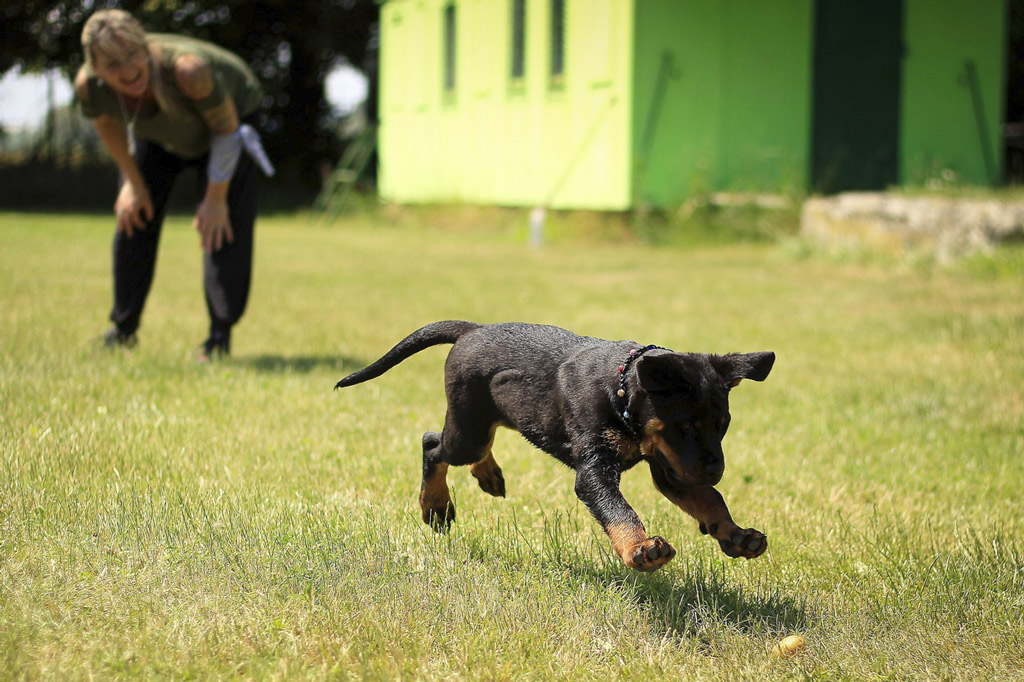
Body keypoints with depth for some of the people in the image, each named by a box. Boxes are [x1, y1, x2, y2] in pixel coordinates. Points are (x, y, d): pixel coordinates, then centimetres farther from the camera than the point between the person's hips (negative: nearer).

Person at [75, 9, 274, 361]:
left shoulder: (187, 69, -46)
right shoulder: (88, 84, -33)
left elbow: (226, 128, -27)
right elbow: (107, 125, -7)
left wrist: (216, 197, -19)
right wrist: (133, 182, 1)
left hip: (229, 111, -4)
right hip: (158, 133, 4)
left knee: (223, 226, -16)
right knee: (132, 217, 4)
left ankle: (221, 335, -10)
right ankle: (123, 328, 20)